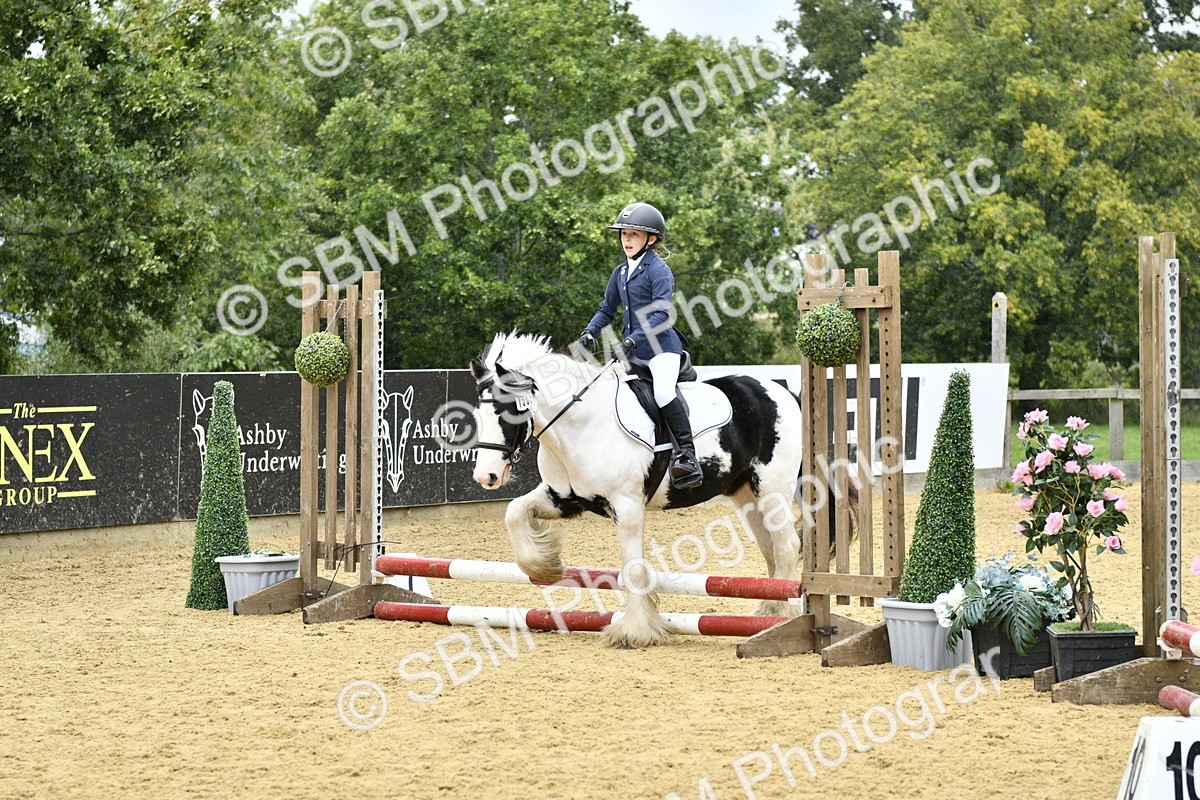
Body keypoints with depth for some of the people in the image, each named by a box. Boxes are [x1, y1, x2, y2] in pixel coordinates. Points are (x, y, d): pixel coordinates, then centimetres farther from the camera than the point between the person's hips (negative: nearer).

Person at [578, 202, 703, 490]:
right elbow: (607, 309, 23)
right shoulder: (620, 273, 14)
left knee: (663, 393, -27)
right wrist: (589, 332, 5)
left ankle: (687, 456, -28)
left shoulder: (658, 270, -10)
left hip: (660, 346, -9)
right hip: (632, 351, 9)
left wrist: (634, 339, -28)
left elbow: (661, 313, -20)